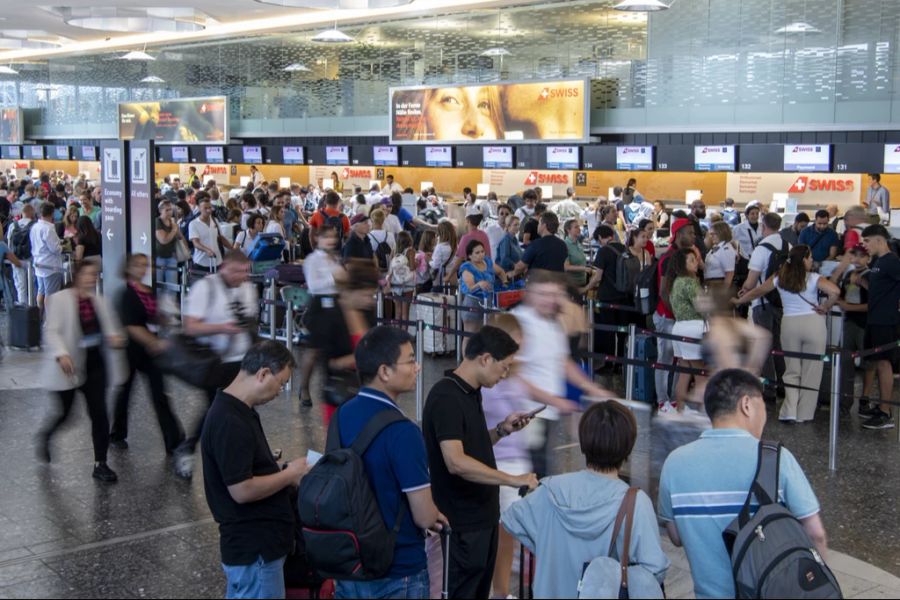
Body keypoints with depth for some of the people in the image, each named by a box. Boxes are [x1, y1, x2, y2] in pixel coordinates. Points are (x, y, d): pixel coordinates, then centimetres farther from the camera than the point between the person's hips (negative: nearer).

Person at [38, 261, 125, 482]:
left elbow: (108, 326, 17)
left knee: (99, 413, -1)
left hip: (95, 364, 4)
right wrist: (61, 354, -29)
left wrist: (114, 337, -6)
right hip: (70, 367, -4)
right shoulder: (60, 299, -8)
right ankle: (44, 436, 43)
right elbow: (52, 331, -14)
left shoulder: (98, 301, 9)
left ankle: (100, 464, 6)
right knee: (65, 413, 8)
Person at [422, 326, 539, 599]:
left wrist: (502, 430, 3)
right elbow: (456, 462, -31)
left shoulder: (472, 393, 9)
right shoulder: (446, 397, -21)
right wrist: (513, 479, -31)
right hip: (462, 521, -9)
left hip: (482, 514, 9)